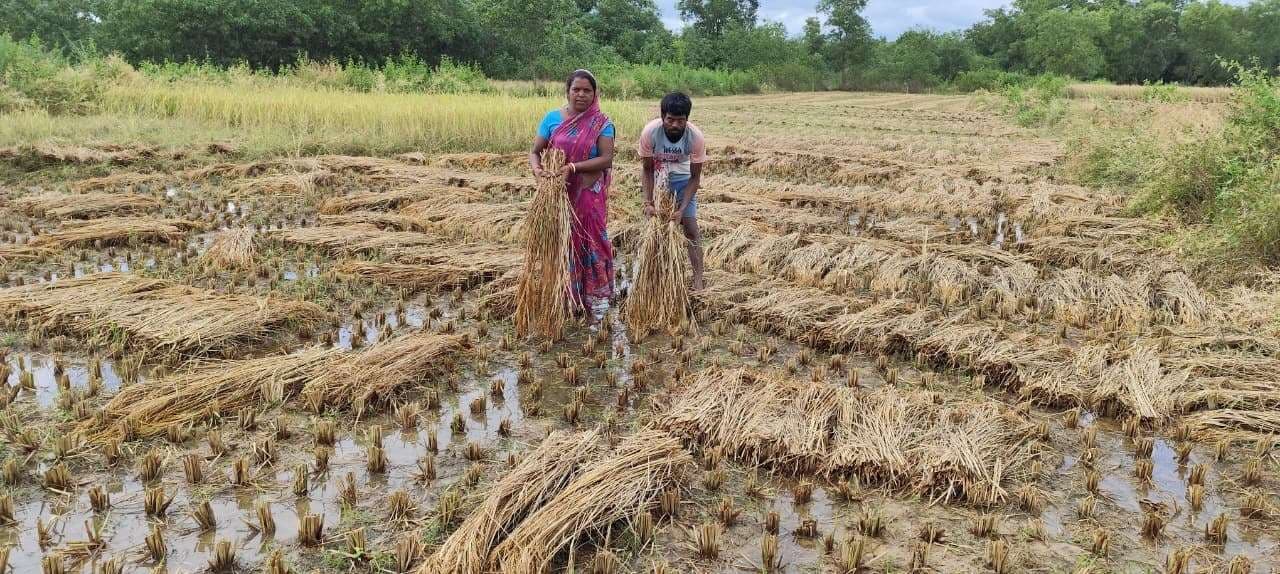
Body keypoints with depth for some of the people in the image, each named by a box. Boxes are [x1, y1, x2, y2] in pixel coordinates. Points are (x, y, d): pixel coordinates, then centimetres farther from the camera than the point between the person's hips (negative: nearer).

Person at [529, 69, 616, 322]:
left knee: (590, 244, 3)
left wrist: (573, 167, -22)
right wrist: (537, 168, -18)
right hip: (559, 194, 2)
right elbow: (535, 151, 5)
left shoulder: (601, 123, -4)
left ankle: (591, 305, 12)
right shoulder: (552, 118, 3)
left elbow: (606, 158, -12)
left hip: (590, 195, -2)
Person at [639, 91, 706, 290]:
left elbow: (695, 177, -20)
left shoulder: (696, 137, -29)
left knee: (691, 227, -6)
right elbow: (647, 170, -17)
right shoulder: (650, 132, -29)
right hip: (657, 177, 1)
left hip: (683, 178, 0)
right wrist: (648, 202, -26)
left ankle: (698, 280, -2)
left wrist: (682, 209, -28)